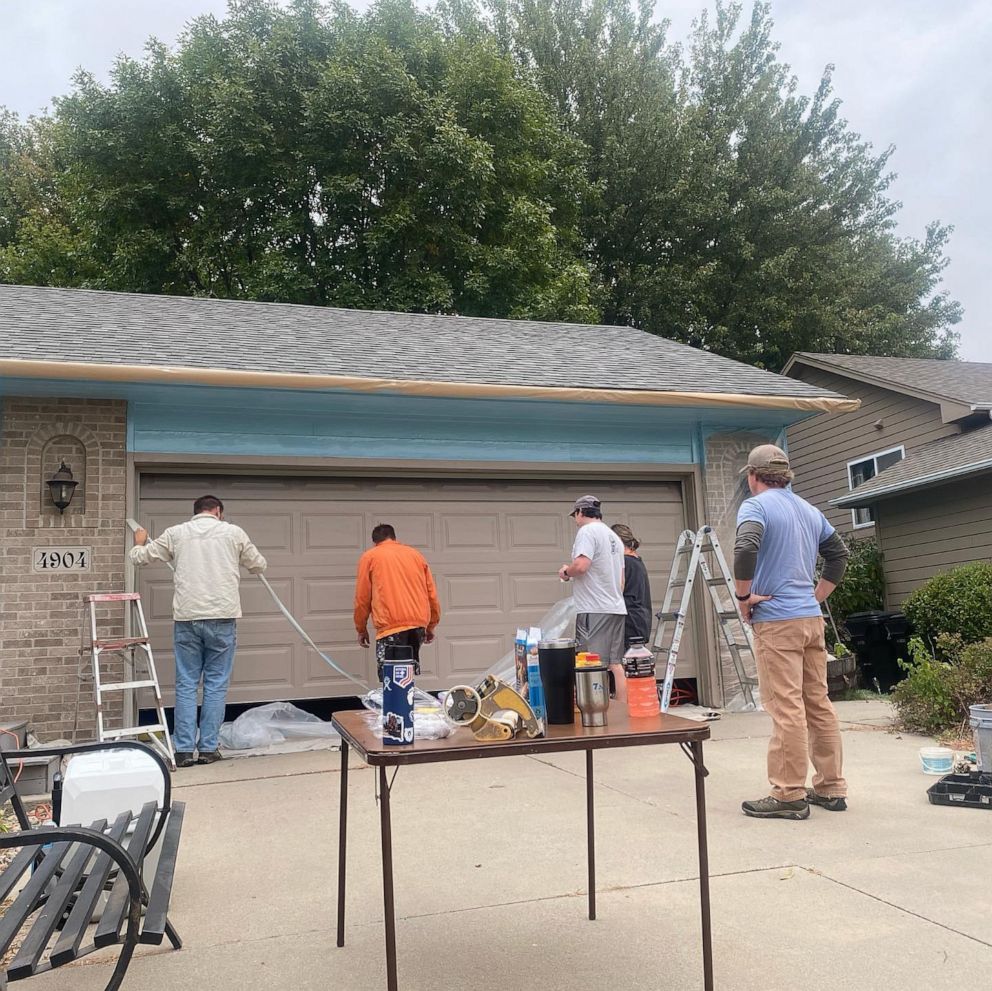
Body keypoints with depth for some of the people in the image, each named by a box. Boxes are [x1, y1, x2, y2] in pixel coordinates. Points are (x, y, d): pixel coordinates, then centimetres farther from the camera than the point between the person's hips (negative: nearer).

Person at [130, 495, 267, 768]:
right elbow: (259, 566, 17)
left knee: (186, 685, 8)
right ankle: (208, 748, 9)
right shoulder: (233, 532, 6)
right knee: (216, 685, 7)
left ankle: (184, 750, 8)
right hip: (222, 617, -1)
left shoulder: (176, 533, 9)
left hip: (186, 618, 1)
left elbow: (139, 557, 17)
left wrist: (139, 542, 39)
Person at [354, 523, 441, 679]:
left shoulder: (369, 557, 10)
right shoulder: (416, 554, 19)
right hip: (418, 624, 5)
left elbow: (362, 598, 8)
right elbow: (432, 594, 17)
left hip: (391, 626, -4)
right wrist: (431, 626, 25)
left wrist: (361, 628, 19)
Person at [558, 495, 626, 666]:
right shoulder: (614, 536, 20)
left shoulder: (587, 531, -7)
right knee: (615, 665, 7)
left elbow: (581, 566, -21)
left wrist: (566, 572, -2)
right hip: (617, 609, 9)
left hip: (594, 611, -9)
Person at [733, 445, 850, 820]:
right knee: (818, 703, 12)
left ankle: (789, 795, -1)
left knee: (786, 708, -5)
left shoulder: (756, 506, -7)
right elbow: (839, 554, 22)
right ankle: (831, 788, 18)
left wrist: (743, 596, -13)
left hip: (776, 620, -7)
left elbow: (745, 548, -25)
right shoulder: (809, 510, 16)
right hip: (812, 618, 7)